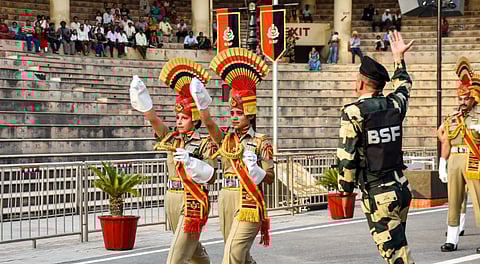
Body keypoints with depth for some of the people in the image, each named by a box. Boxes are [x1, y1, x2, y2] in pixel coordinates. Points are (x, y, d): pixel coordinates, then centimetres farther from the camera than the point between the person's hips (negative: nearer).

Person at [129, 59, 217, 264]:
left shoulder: (205, 145, -7)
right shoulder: (171, 139, 10)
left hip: (192, 203, -7)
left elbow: (210, 177, -15)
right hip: (172, 200, 7)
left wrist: (190, 161, -29)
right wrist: (141, 97, -17)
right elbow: (154, 120, -2)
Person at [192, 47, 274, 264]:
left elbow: (270, 178, -4)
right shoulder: (226, 139, 10)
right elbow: (209, 124, -10)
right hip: (227, 200, 6)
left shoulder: (261, 143, -3)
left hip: (249, 202, -6)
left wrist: (255, 170, -25)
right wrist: (202, 103, -27)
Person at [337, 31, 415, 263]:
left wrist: (345, 189, 1)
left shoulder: (353, 112, -12)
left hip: (377, 194, -6)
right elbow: (403, 86, 30)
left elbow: (346, 157, -12)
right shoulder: (395, 105, 5)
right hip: (402, 188, 6)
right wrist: (399, 58, 43)